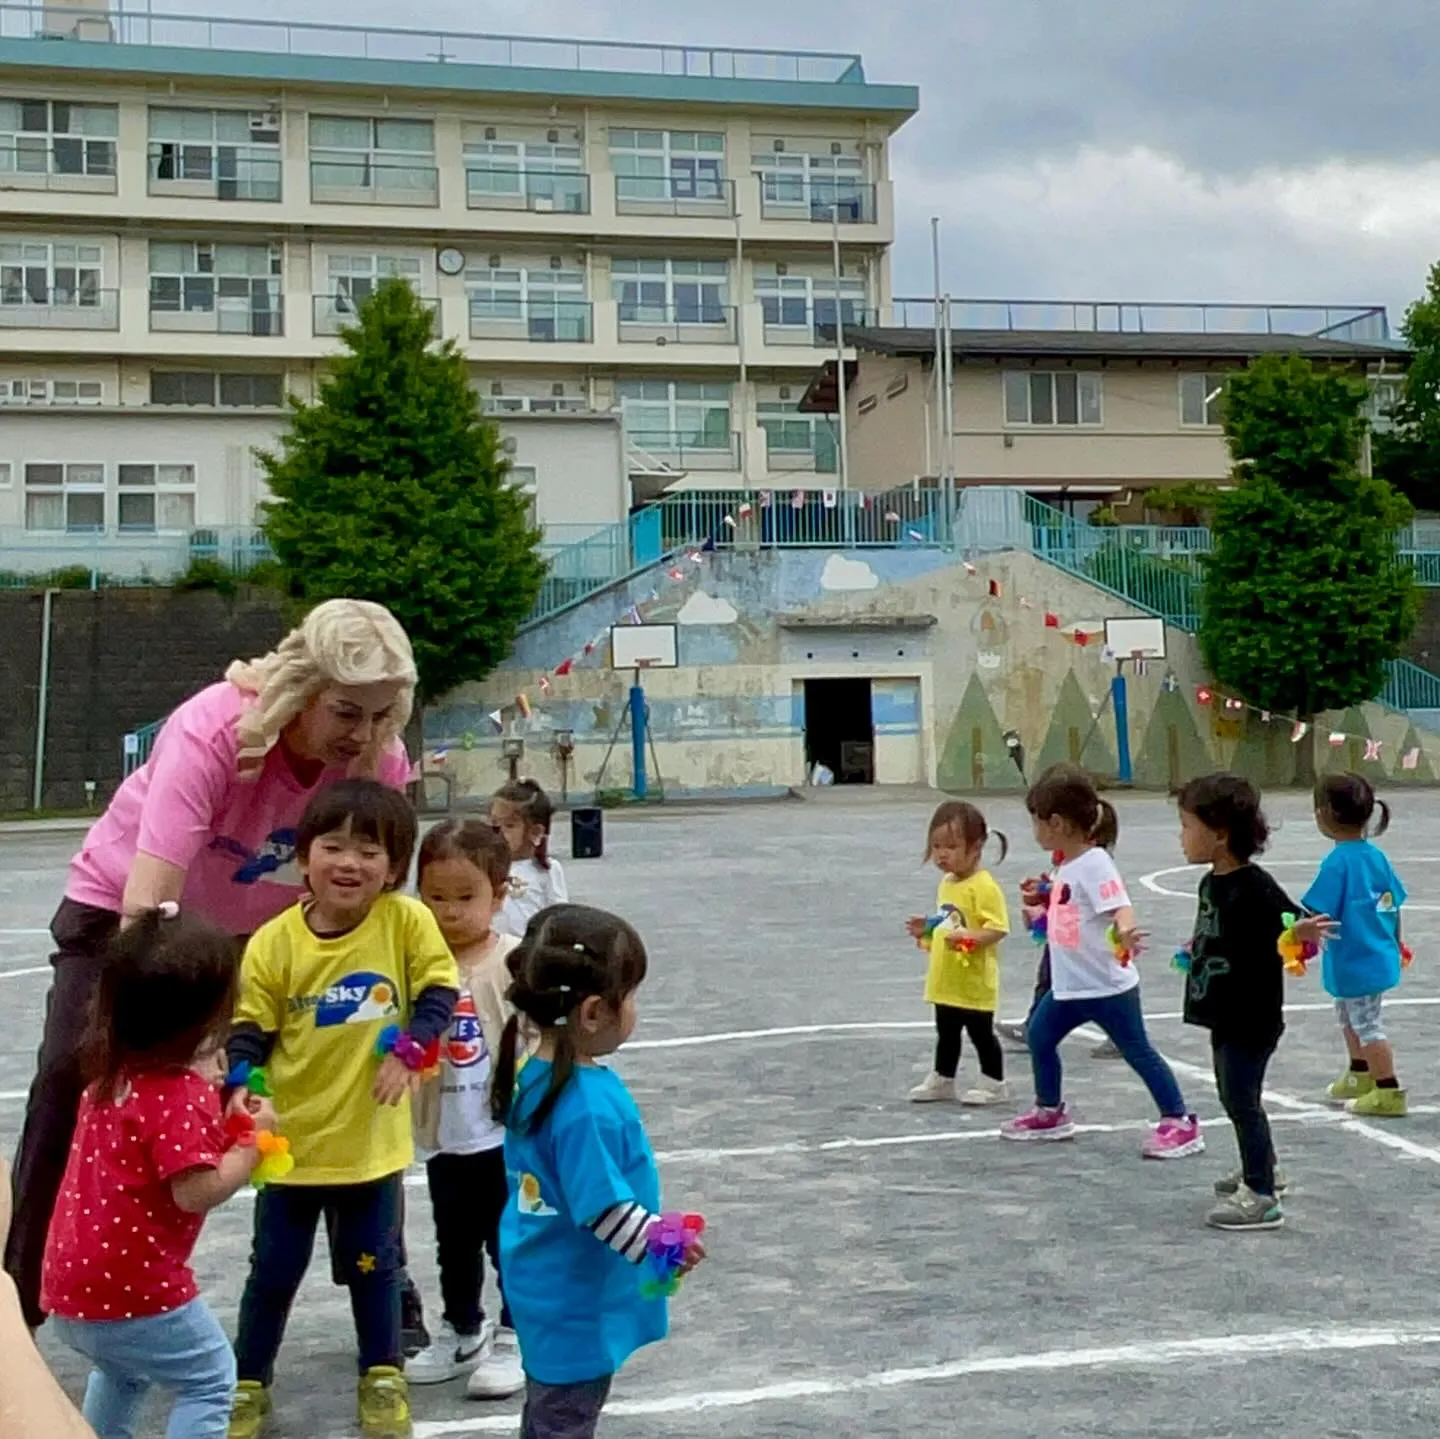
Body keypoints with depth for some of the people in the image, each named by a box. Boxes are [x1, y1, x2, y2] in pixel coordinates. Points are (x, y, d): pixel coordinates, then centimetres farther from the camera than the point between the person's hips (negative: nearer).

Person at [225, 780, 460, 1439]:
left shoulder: (406, 921, -12)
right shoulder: (273, 942, -13)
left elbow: (439, 990, -4)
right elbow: (250, 1032, -8)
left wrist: (409, 1050, -17)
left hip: (371, 1138, 0)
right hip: (292, 1137, 0)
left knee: (373, 1265, 16)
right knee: (274, 1269, 13)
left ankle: (382, 1378, 37)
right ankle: (248, 1384, 33)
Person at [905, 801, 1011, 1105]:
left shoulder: (983, 886, -19)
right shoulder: (946, 884, 9)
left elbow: (998, 928, -25)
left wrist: (968, 938, -36)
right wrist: (926, 930, 10)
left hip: (975, 981, -8)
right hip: (946, 980, 8)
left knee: (981, 1033, 4)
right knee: (946, 1033, 20)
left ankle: (993, 1083, 17)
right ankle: (942, 1080, 32)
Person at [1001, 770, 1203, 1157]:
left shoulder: (1094, 863, -18)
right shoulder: (1066, 866, 9)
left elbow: (1119, 907, -33)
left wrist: (1124, 933, -52)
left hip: (1108, 985, -10)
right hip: (1070, 984, 10)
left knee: (1138, 1051, -4)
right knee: (1040, 1036, 18)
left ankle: (1180, 1123, 5)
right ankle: (1049, 1113, 33)